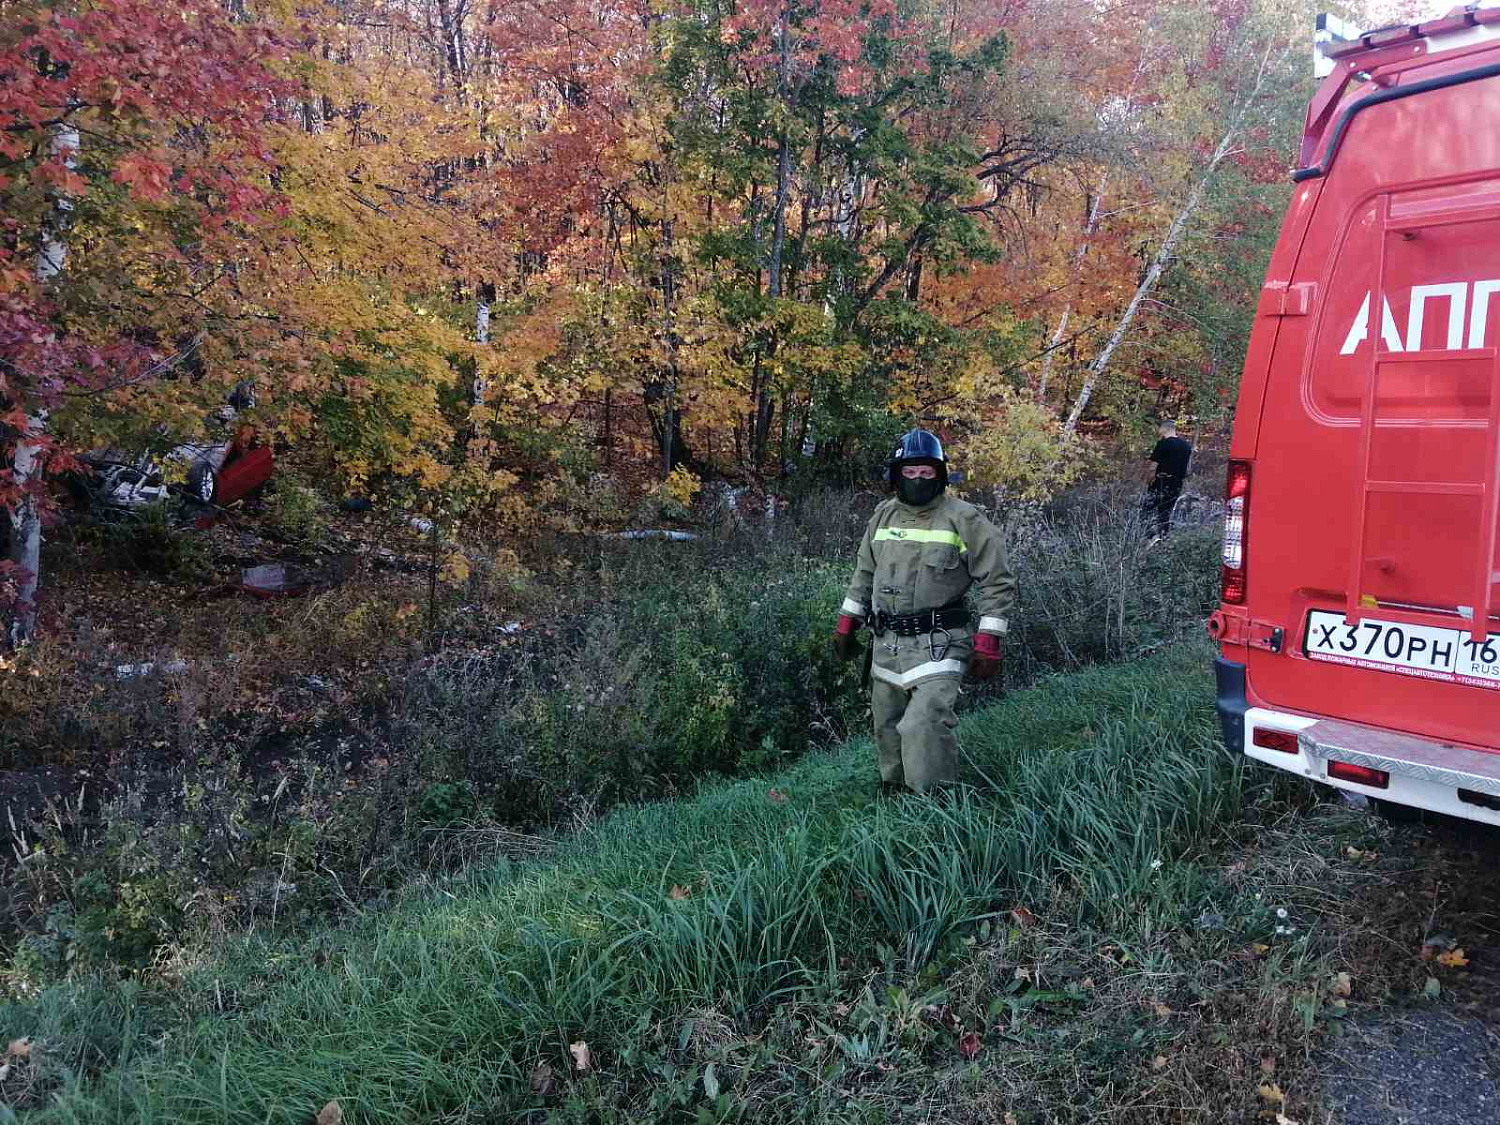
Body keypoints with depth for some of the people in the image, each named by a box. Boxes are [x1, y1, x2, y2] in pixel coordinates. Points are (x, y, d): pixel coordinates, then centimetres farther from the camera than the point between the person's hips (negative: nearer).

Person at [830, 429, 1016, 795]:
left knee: (924, 726, -20)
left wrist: (988, 644, -11)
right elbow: (864, 575, 22)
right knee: (887, 730, 14)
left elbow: (997, 583, -6)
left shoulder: (963, 519, -6)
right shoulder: (883, 516, 10)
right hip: (886, 645, 6)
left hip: (936, 645, -6)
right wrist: (846, 626, 19)